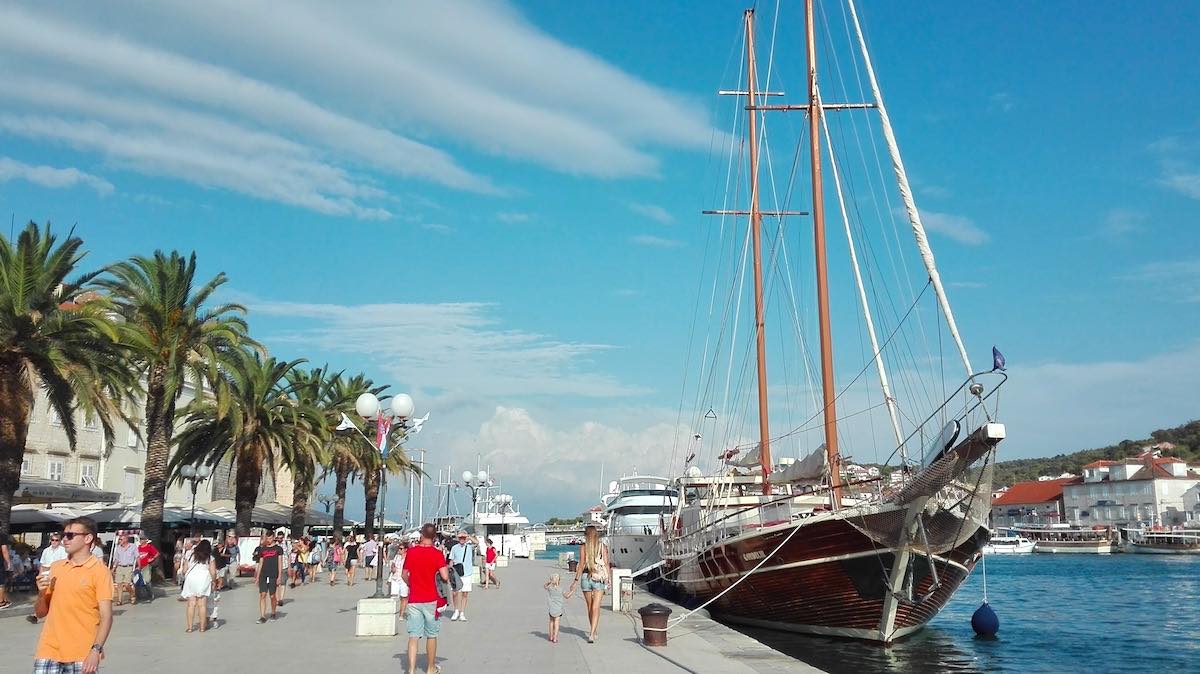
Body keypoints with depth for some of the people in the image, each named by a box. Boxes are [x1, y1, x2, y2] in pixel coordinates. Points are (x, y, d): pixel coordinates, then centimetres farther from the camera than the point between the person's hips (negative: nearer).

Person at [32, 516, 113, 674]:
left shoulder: (99, 571, -6)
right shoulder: (55, 567, 10)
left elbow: (106, 617, -9)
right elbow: (40, 613, 15)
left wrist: (96, 650, -19)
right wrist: (42, 593, -4)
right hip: (49, 650, 4)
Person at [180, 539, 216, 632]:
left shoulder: (190, 555, 12)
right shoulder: (210, 558, 6)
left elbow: (184, 570, 10)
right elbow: (213, 572, -1)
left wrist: (186, 577, 26)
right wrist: (214, 581, 12)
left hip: (190, 579, 1)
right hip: (204, 579, -1)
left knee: (191, 604, 2)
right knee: (202, 604, 1)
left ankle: (190, 627, 0)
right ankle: (202, 627, 3)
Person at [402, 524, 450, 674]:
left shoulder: (411, 552, -1)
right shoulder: (437, 554, -9)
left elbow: (405, 575, 8)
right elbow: (445, 577, -18)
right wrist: (446, 567, 3)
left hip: (414, 600, 1)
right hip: (431, 600, -1)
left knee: (413, 636, 2)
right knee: (431, 635, 13)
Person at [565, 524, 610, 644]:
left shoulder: (583, 547, -3)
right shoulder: (603, 547, 1)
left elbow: (581, 565, -6)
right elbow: (606, 564, -1)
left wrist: (576, 580, -1)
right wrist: (608, 581, 4)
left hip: (586, 577, 0)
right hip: (599, 578, 0)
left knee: (590, 607, 16)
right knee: (596, 608, -5)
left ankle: (593, 632, 30)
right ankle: (592, 634, -18)